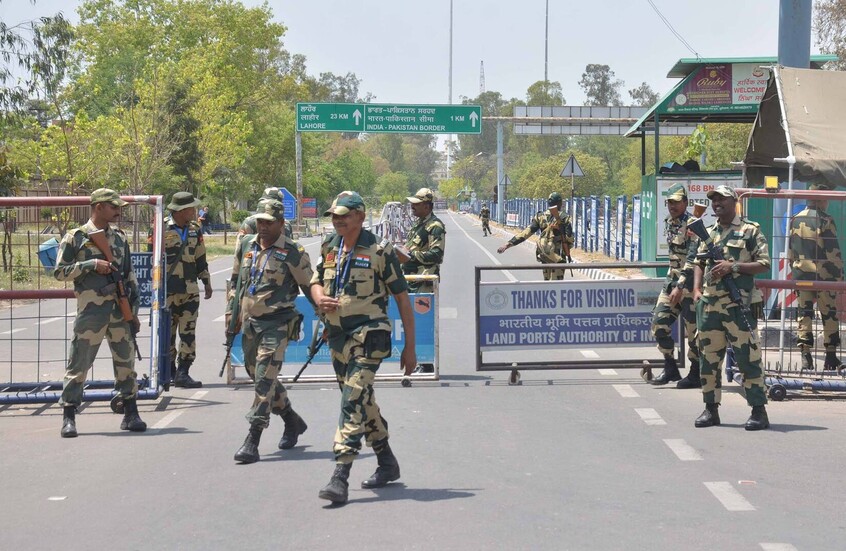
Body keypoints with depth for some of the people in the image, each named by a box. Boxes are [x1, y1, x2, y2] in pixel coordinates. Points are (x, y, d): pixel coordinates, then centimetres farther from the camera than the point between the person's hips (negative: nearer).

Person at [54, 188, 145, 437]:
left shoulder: (120, 238, 14)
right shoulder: (76, 237, 0)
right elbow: (60, 271, -4)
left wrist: (134, 310, 13)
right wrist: (92, 264, -14)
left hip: (120, 309, 5)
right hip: (91, 311, -4)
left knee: (126, 361, 6)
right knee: (79, 362, -3)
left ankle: (131, 414, 15)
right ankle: (68, 417, 4)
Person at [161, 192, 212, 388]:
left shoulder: (195, 230, 11)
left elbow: (200, 259, 19)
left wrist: (206, 282, 18)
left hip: (190, 291, 4)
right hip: (167, 291, -4)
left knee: (188, 332, -3)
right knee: (167, 333, 4)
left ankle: (183, 372, -2)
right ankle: (170, 371, 14)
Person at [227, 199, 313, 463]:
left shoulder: (293, 252, -8)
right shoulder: (246, 246, 10)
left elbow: (310, 287, -2)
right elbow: (236, 280, 22)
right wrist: (231, 310, 18)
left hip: (276, 323, -7)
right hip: (249, 322, 7)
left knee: (265, 380, -12)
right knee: (259, 377, 16)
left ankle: (252, 442, -13)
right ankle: (292, 421, 36)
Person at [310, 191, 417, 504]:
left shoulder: (378, 251, -8)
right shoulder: (329, 247, 8)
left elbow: (402, 298, -5)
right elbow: (315, 281, 21)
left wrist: (409, 347, -5)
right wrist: (319, 298, -5)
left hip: (369, 336, -7)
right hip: (338, 336, 7)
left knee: (353, 402, -16)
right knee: (362, 401, 16)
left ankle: (340, 478, -19)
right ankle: (387, 464, 33)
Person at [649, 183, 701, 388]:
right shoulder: (669, 222, 12)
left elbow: (693, 259, -20)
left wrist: (680, 286, -24)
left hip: (690, 281, -8)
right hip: (672, 278, 8)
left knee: (693, 329, -3)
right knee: (659, 323, 5)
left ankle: (696, 375, 7)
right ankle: (670, 369, 15)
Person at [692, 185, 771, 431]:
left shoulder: (750, 230, 1)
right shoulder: (708, 233, 18)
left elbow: (764, 264, -3)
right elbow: (699, 263, 21)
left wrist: (733, 267, -14)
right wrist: (697, 289, 4)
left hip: (739, 304, -6)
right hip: (709, 304, 6)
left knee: (748, 358, -7)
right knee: (708, 358, 7)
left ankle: (759, 411, -2)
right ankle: (711, 409, 16)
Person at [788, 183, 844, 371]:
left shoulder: (796, 220, 8)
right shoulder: (825, 221, -10)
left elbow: (790, 251, 13)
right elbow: (833, 252, -11)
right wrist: (839, 276, -5)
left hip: (800, 273, 5)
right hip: (823, 275, -5)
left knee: (805, 313, 6)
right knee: (829, 315, 4)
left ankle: (805, 356, 0)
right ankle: (831, 357, 6)